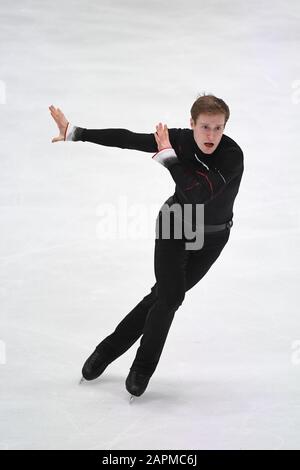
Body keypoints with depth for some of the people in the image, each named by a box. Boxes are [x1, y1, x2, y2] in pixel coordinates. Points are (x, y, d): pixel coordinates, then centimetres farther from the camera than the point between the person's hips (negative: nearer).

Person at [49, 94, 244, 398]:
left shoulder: (232, 155, -28)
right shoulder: (178, 139, -18)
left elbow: (199, 194, -38)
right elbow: (126, 139, -14)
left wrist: (168, 155, -30)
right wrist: (74, 132, -13)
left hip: (212, 238, -1)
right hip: (175, 225, 1)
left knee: (163, 295, 3)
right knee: (169, 297, -9)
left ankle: (108, 350, 19)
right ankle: (142, 368, 11)